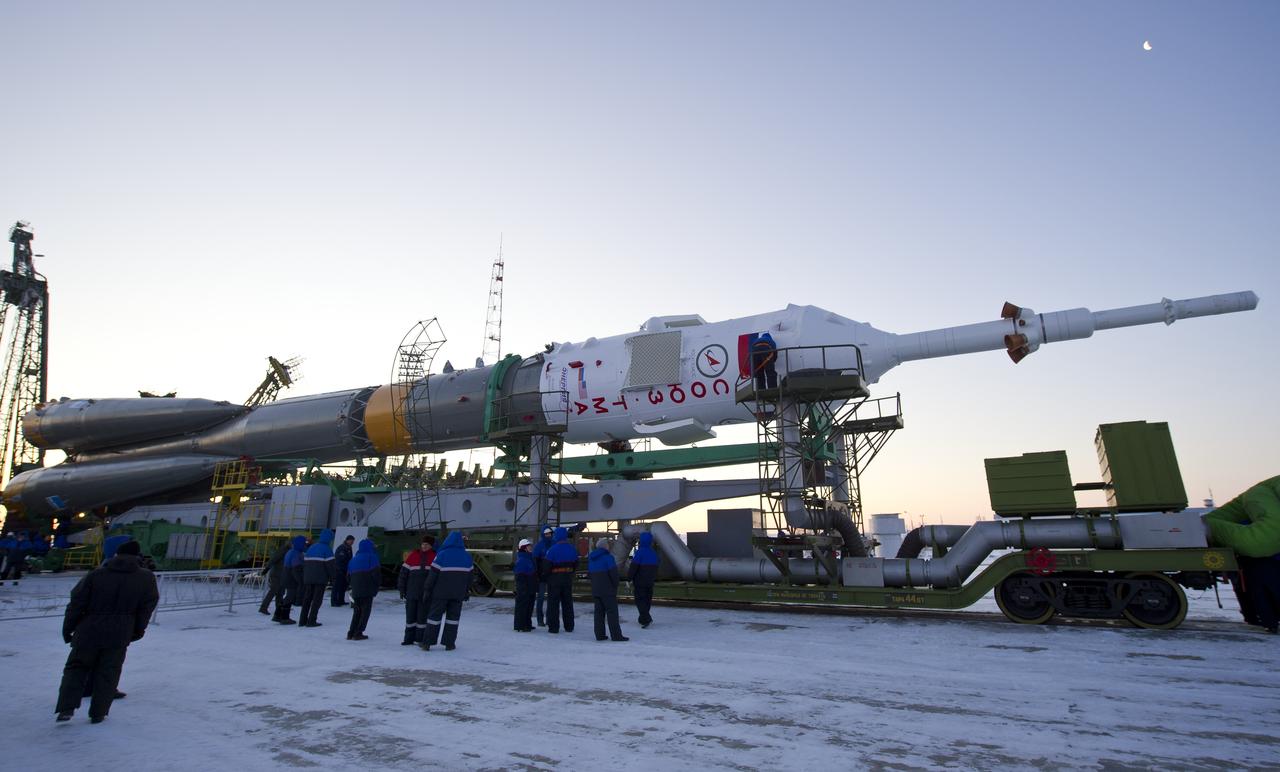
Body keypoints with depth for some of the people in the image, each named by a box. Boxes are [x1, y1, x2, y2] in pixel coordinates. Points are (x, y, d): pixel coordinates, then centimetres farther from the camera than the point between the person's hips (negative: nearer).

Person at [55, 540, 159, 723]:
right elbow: (147, 607, 4)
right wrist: (137, 631, 16)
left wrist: (68, 628, 10)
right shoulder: (146, 578, -1)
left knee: (76, 667, 17)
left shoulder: (96, 574, -3)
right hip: (119, 636, 0)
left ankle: (67, 707, 6)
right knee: (108, 673, 10)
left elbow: (77, 603, -2)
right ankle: (98, 713, 11)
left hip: (89, 632, 0)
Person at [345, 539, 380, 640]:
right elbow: (376, 573, -12)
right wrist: (377, 585, 1)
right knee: (365, 611, 3)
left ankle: (351, 632, 13)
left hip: (355, 590, 6)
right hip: (367, 590, -6)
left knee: (357, 611, 18)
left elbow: (348, 576, 17)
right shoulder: (371, 557, -4)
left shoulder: (353, 559, 16)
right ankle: (358, 633, -1)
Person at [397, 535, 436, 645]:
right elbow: (404, 571, 6)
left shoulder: (435, 556, 1)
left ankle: (420, 639, 14)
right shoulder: (413, 555, 3)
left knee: (423, 616, 4)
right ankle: (409, 638, 19)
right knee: (410, 615, 8)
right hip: (411, 592, 2)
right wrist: (402, 589, 4)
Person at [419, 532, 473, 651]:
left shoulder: (442, 554, -9)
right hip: (458, 593, 2)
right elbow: (469, 575, 10)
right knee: (453, 616, 11)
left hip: (441, 592, -2)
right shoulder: (467, 556, 4)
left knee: (435, 615, 7)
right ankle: (449, 643, 9)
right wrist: (467, 591, 19)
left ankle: (427, 643, 8)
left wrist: (427, 589, 1)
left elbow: (433, 574, -8)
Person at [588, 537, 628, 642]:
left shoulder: (591, 557, 11)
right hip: (608, 589, -7)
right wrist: (615, 585, -4)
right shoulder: (608, 556, -13)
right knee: (612, 611, -3)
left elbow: (589, 573, 17)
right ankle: (616, 635, -3)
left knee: (599, 611, 11)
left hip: (595, 589, 7)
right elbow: (613, 572, -17)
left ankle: (600, 634, 12)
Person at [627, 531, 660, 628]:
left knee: (640, 600, -1)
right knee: (647, 599, 14)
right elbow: (656, 567, 16)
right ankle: (642, 619, 24)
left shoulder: (640, 552, -16)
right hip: (650, 581, 7)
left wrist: (629, 579, -12)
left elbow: (633, 566, -19)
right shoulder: (653, 553, 7)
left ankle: (646, 619, -12)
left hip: (640, 581, -7)